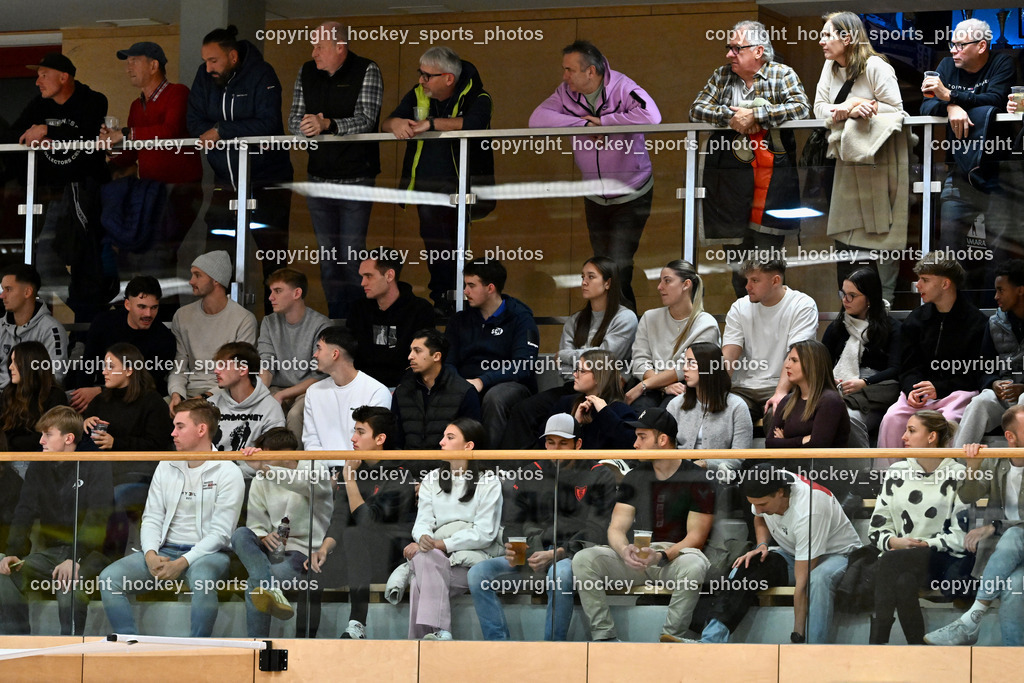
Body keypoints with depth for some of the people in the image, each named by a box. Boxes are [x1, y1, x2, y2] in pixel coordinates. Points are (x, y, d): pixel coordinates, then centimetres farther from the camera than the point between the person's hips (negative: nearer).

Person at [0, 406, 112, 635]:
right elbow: (24, 514, 2)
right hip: (49, 551, 6)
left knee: (69, 579, -37)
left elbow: (96, 517, -18)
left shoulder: (96, 466, -8)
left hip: (88, 552, -5)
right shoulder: (39, 467, 9)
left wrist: (74, 559, -30)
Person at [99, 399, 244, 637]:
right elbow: (152, 517, 11)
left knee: (202, 577, -41)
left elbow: (220, 532, -10)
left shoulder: (228, 473, -3)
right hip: (165, 549, 5)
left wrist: (182, 563, -20)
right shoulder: (166, 467, 14)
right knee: (109, 578, -18)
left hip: (207, 553, -5)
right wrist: (151, 555, -11)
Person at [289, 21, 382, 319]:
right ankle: (335, 316, 15)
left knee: (352, 255, -9)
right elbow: (294, 120, 7)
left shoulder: (367, 71, -6)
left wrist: (328, 124, -30)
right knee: (327, 254, 8)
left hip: (356, 178, -5)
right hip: (319, 177, 5)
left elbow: (366, 119, -15)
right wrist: (306, 125, -17)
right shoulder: (307, 73, 8)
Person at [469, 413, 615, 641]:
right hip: (532, 553, 5)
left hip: (573, 555, -5)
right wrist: (512, 549, -8)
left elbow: (596, 530, -6)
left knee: (560, 572, -41)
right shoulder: (531, 474, 17)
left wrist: (558, 553, -19)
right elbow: (513, 521, 15)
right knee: (478, 574, -16)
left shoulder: (598, 477, 4)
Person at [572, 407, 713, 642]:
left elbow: (695, 536, -8)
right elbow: (616, 528, 5)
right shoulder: (635, 477, 11)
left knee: (694, 565, -40)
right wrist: (625, 551, -20)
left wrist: (661, 557, -26)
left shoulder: (696, 480, -3)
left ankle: (672, 636, -27)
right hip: (635, 558, 4)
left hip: (674, 556, -4)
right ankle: (604, 635, -22)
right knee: (583, 559, -20)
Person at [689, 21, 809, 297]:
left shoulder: (782, 74, 0)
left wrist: (754, 115, -18)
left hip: (773, 169, -3)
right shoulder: (722, 76, 11)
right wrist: (730, 116, -14)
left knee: (769, 243, -6)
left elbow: (801, 108, -15)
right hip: (730, 173, 3)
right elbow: (696, 110, 4)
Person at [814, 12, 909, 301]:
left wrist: (855, 106, -20)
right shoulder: (831, 67, 6)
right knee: (845, 233, 7)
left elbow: (896, 110, -17)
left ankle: (882, 303, 3)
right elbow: (820, 109, -1)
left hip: (881, 158, -7)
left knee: (880, 233, -3)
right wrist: (849, 111, -19)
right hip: (849, 162, 7)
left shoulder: (875, 67, -14)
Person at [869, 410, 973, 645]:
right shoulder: (896, 472, 15)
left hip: (947, 561, -3)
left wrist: (926, 545, -14)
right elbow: (877, 528, 13)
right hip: (901, 559, 3)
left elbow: (962, 535, -5)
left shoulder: (958, 476, 2)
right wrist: (894, 542, -8)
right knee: (903, 582, -34)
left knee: (892, 563, -33)